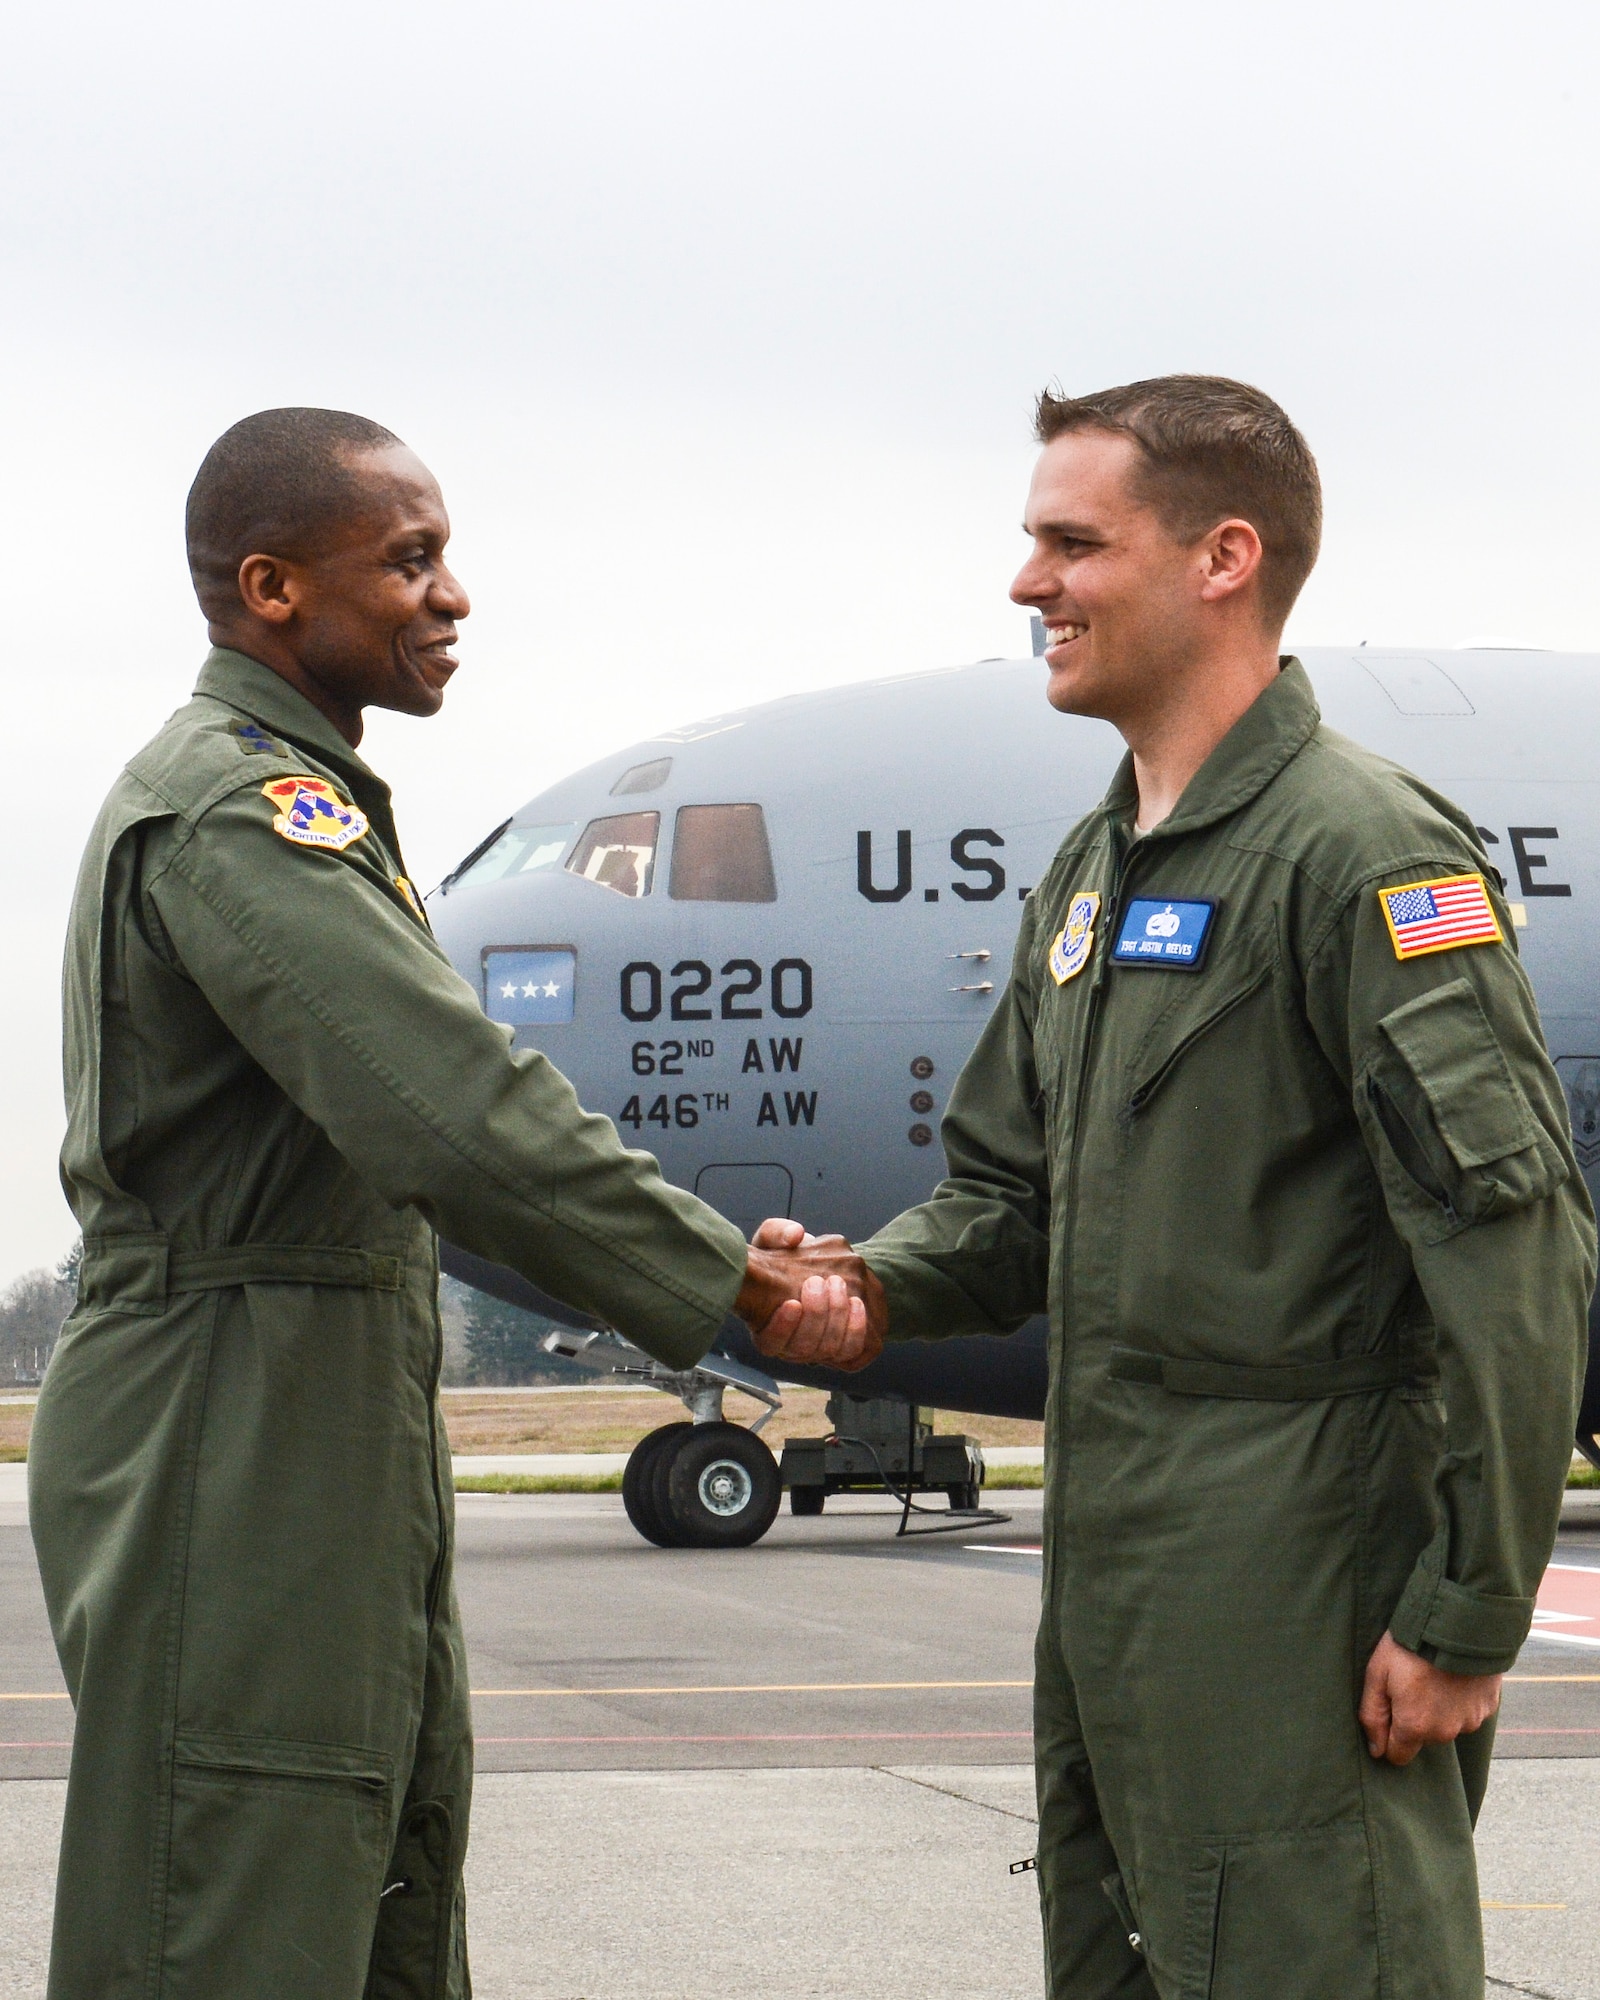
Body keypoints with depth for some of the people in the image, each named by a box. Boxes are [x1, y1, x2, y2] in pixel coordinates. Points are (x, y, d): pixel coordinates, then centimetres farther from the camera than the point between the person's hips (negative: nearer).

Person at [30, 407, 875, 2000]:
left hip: (341, 1430, 11)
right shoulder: (234, 815, -16)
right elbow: (457, 1115, -26)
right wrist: (727, 1284, -20)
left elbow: (389, 1124, 19)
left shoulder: (286, 798, 19)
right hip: (232, 1441, -11)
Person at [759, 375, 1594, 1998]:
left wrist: (1468, 1617, -19)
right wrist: (879, 1286, 0)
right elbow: (1018, 1185, 22)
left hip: (1297, 1599, -9)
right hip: (1109, 1563, 9)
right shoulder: (1094, 871, 16)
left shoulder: (1364, 852, -13)